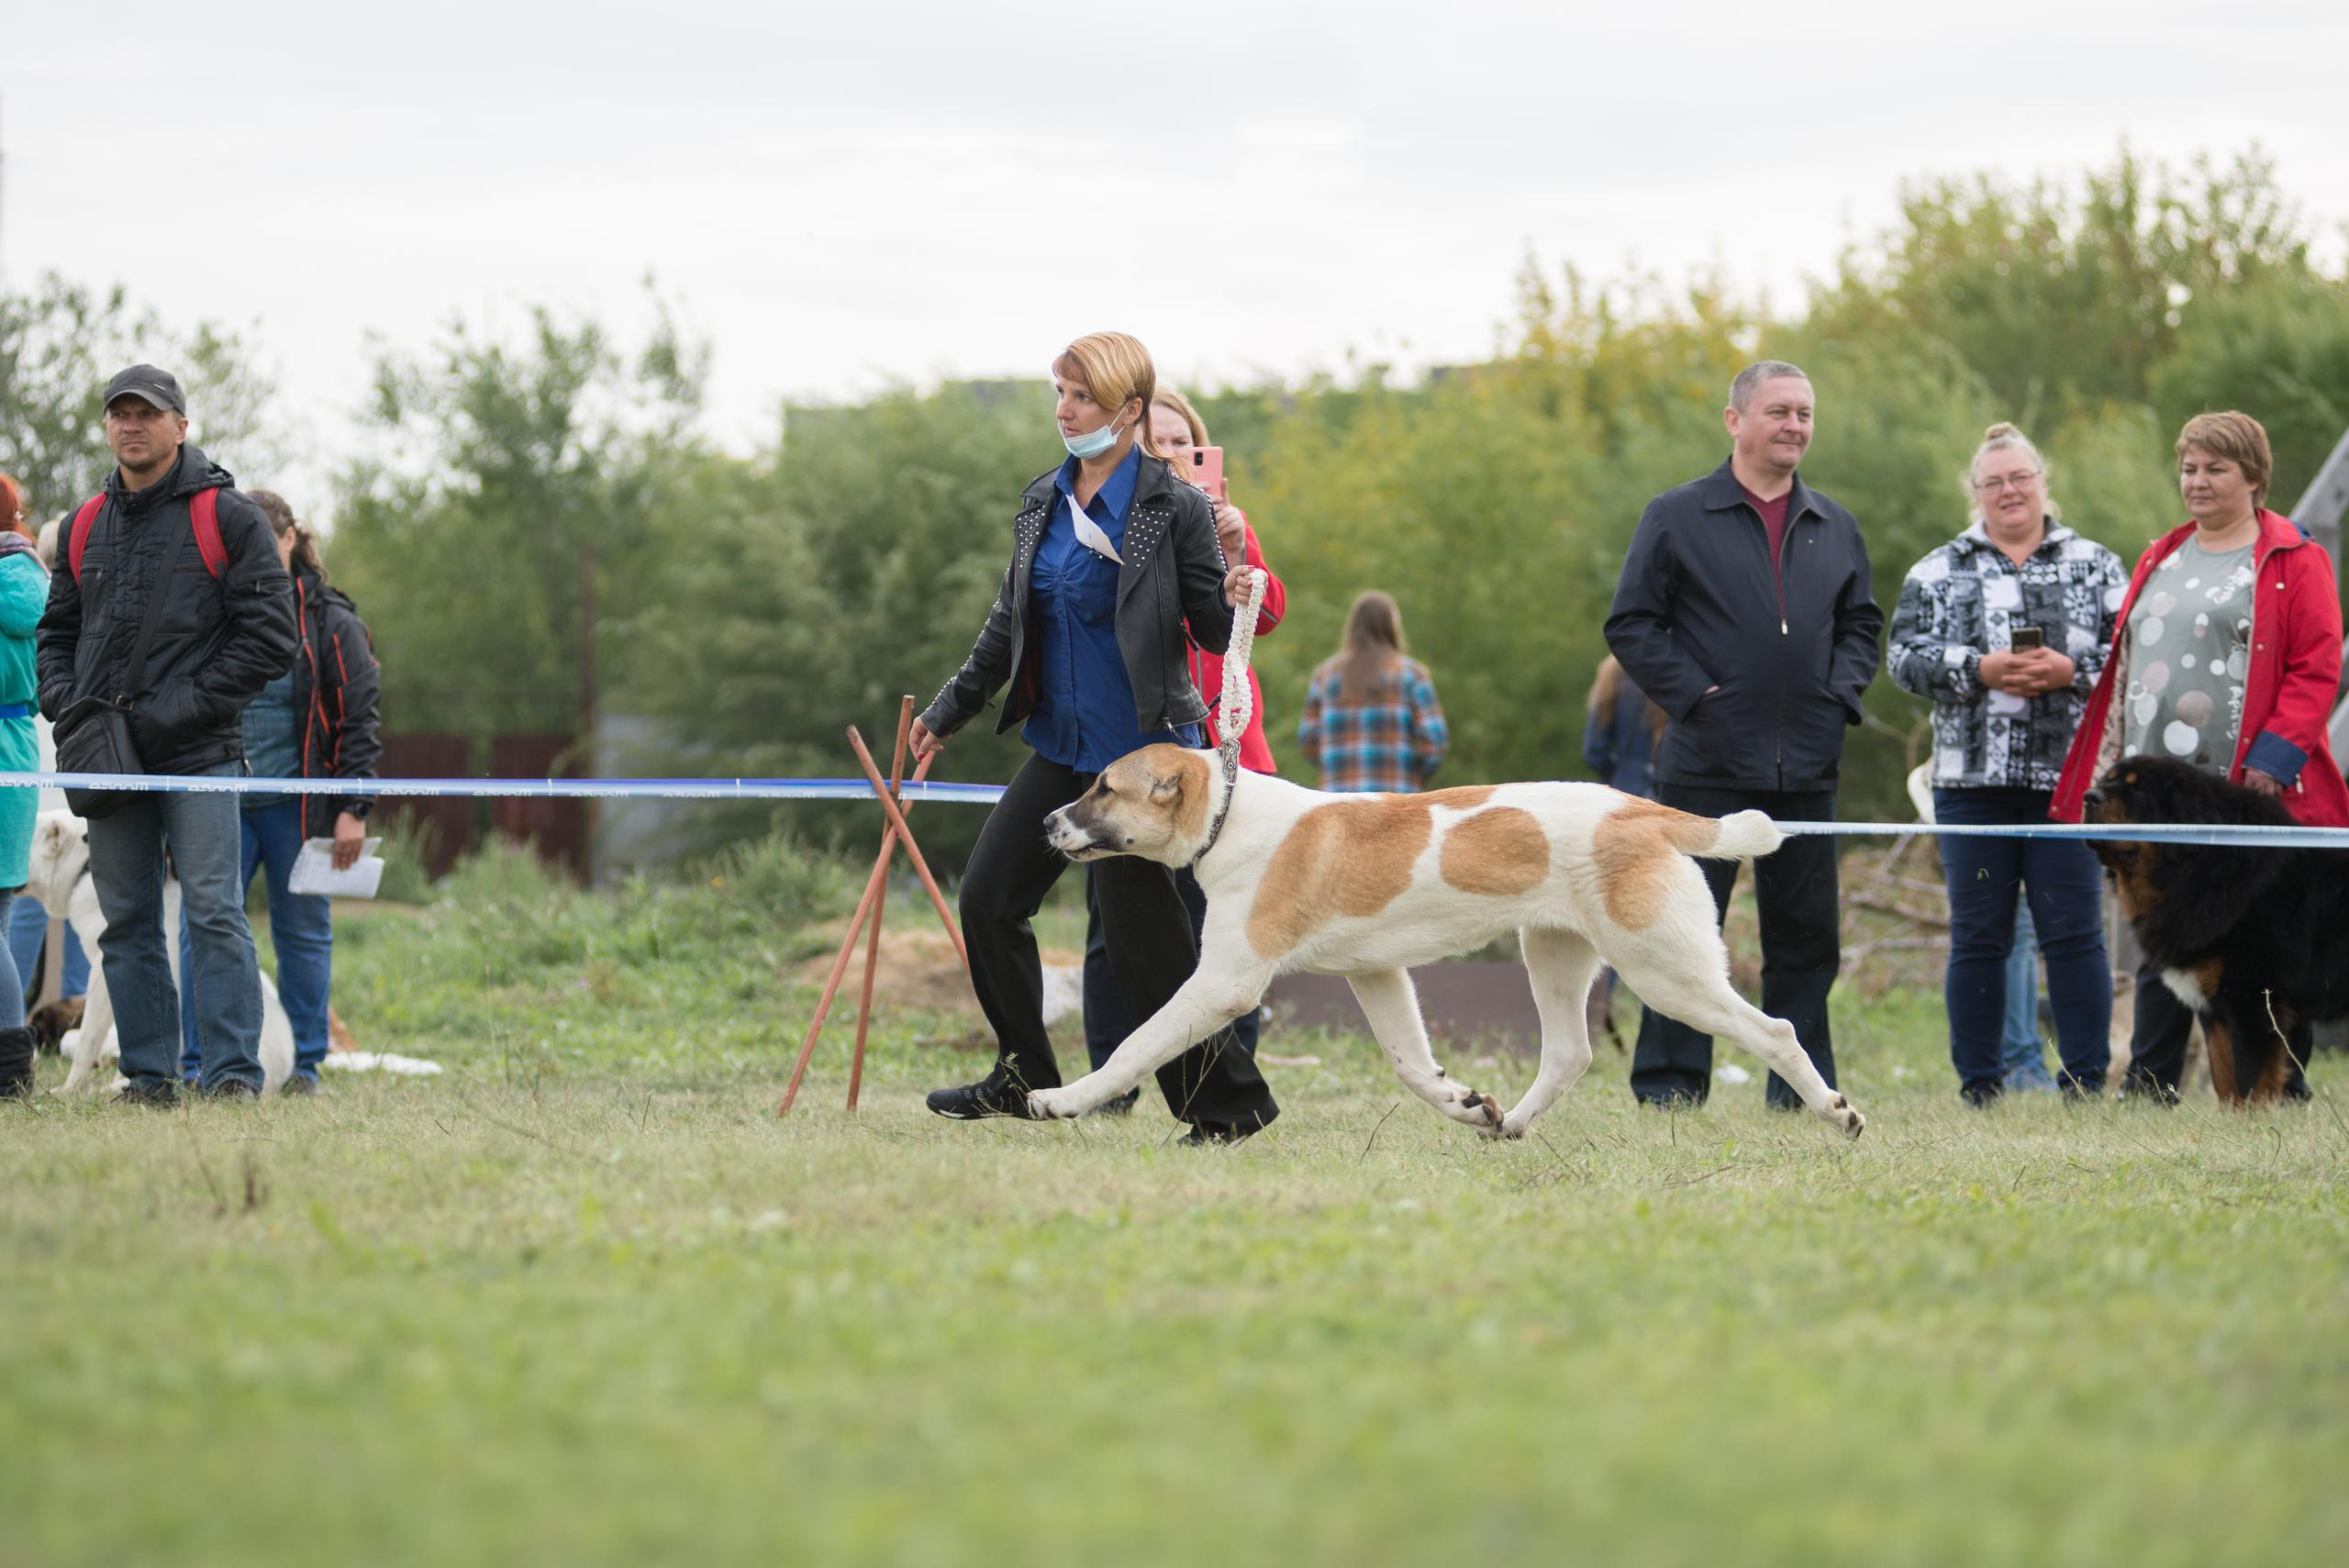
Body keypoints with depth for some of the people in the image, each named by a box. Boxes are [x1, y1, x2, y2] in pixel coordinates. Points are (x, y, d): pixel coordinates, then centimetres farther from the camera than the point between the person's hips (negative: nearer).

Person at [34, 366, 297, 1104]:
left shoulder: (228, 517, -1)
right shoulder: (85, 530, 14)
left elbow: (269, 636, -5)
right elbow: (56, 632, 22)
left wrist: (182, 709, -12)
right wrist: (64, 705, 1)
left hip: (198, 754, -5)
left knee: (214, 913, -9)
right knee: (127, 923, 5)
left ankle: (233, 1071, -8)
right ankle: (149, 1075, 10)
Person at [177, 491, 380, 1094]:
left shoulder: (331, 623, 2)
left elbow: (359, 721, -1)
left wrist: (353, 809, -8)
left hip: (298, 805, -2)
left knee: (303, 932, 5)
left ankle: (306, 1067, 13)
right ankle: (198, 1068, -1)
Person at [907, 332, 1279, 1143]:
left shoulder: (1175, 507, -10)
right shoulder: (1043, 503, 8)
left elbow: (1212, 629, -6)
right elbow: (1008, 623, 18)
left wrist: (1234, 605, -28)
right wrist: (951, 709, 19)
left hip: (1144, 749, -7)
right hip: (1061, 746, 7)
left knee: (1142, 937, -7)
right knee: (988, 900, 6)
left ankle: (1229, 1102, 4)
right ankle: (1023, 1078, 21)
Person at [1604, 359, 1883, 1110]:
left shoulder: (1834, 528, 14)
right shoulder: (1676, 518, 1)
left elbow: (1862, 624, 22)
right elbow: (1632, 625, -1)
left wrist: (1839, 694, 4)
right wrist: (1695, 697, -9)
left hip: (1806, 767, 4)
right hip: (1706, 766, -4)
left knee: (1806, 935, 6)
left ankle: (1802, 1092, 13)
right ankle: (1669, 1089, 1)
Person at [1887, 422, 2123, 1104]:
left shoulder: (2094, 566, 10)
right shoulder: (1938, 573, 11)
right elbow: (1905, 657, 1)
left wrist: (2071, 670, -13)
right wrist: (1979, 671, -13)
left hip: (2069, 775, -1)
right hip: (1972, 779, 1)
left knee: (2074, 932, -3)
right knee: (1978, 937, 3)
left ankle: (2087, 1080, 1)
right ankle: (1979, 1085, 9)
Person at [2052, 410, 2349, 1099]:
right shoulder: (2160, 560, 18)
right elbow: (2125, 666, 20)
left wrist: (2274, 759, -17)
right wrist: (2114, 770, 14)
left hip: (2249, 793, -6)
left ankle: (2280, 1095, 6)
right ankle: (2147, 1090, 11)